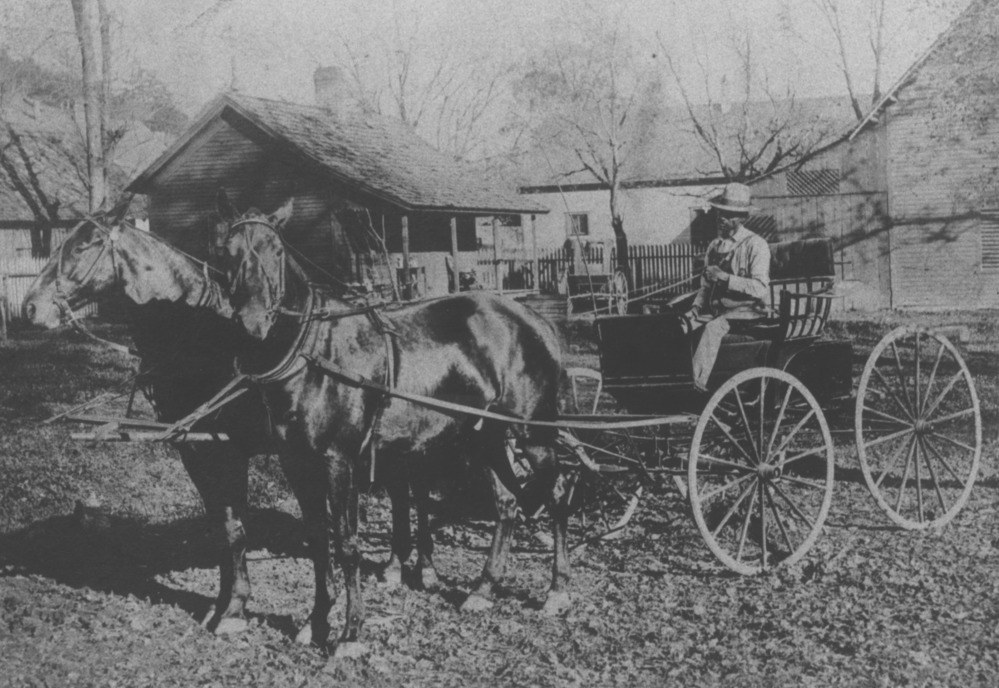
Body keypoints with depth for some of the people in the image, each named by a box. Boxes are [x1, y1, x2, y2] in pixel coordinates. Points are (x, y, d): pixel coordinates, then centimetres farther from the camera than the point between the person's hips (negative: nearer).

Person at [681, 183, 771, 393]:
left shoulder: (756, 245, -7)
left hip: (747, 309, -6)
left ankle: (696, 384, -36)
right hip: (716, 308, 6)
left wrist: (725, 277, -23)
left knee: (714, 327, -35)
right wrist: (696, 308, -1)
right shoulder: (715, 246, 15)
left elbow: (760, 289, -18)